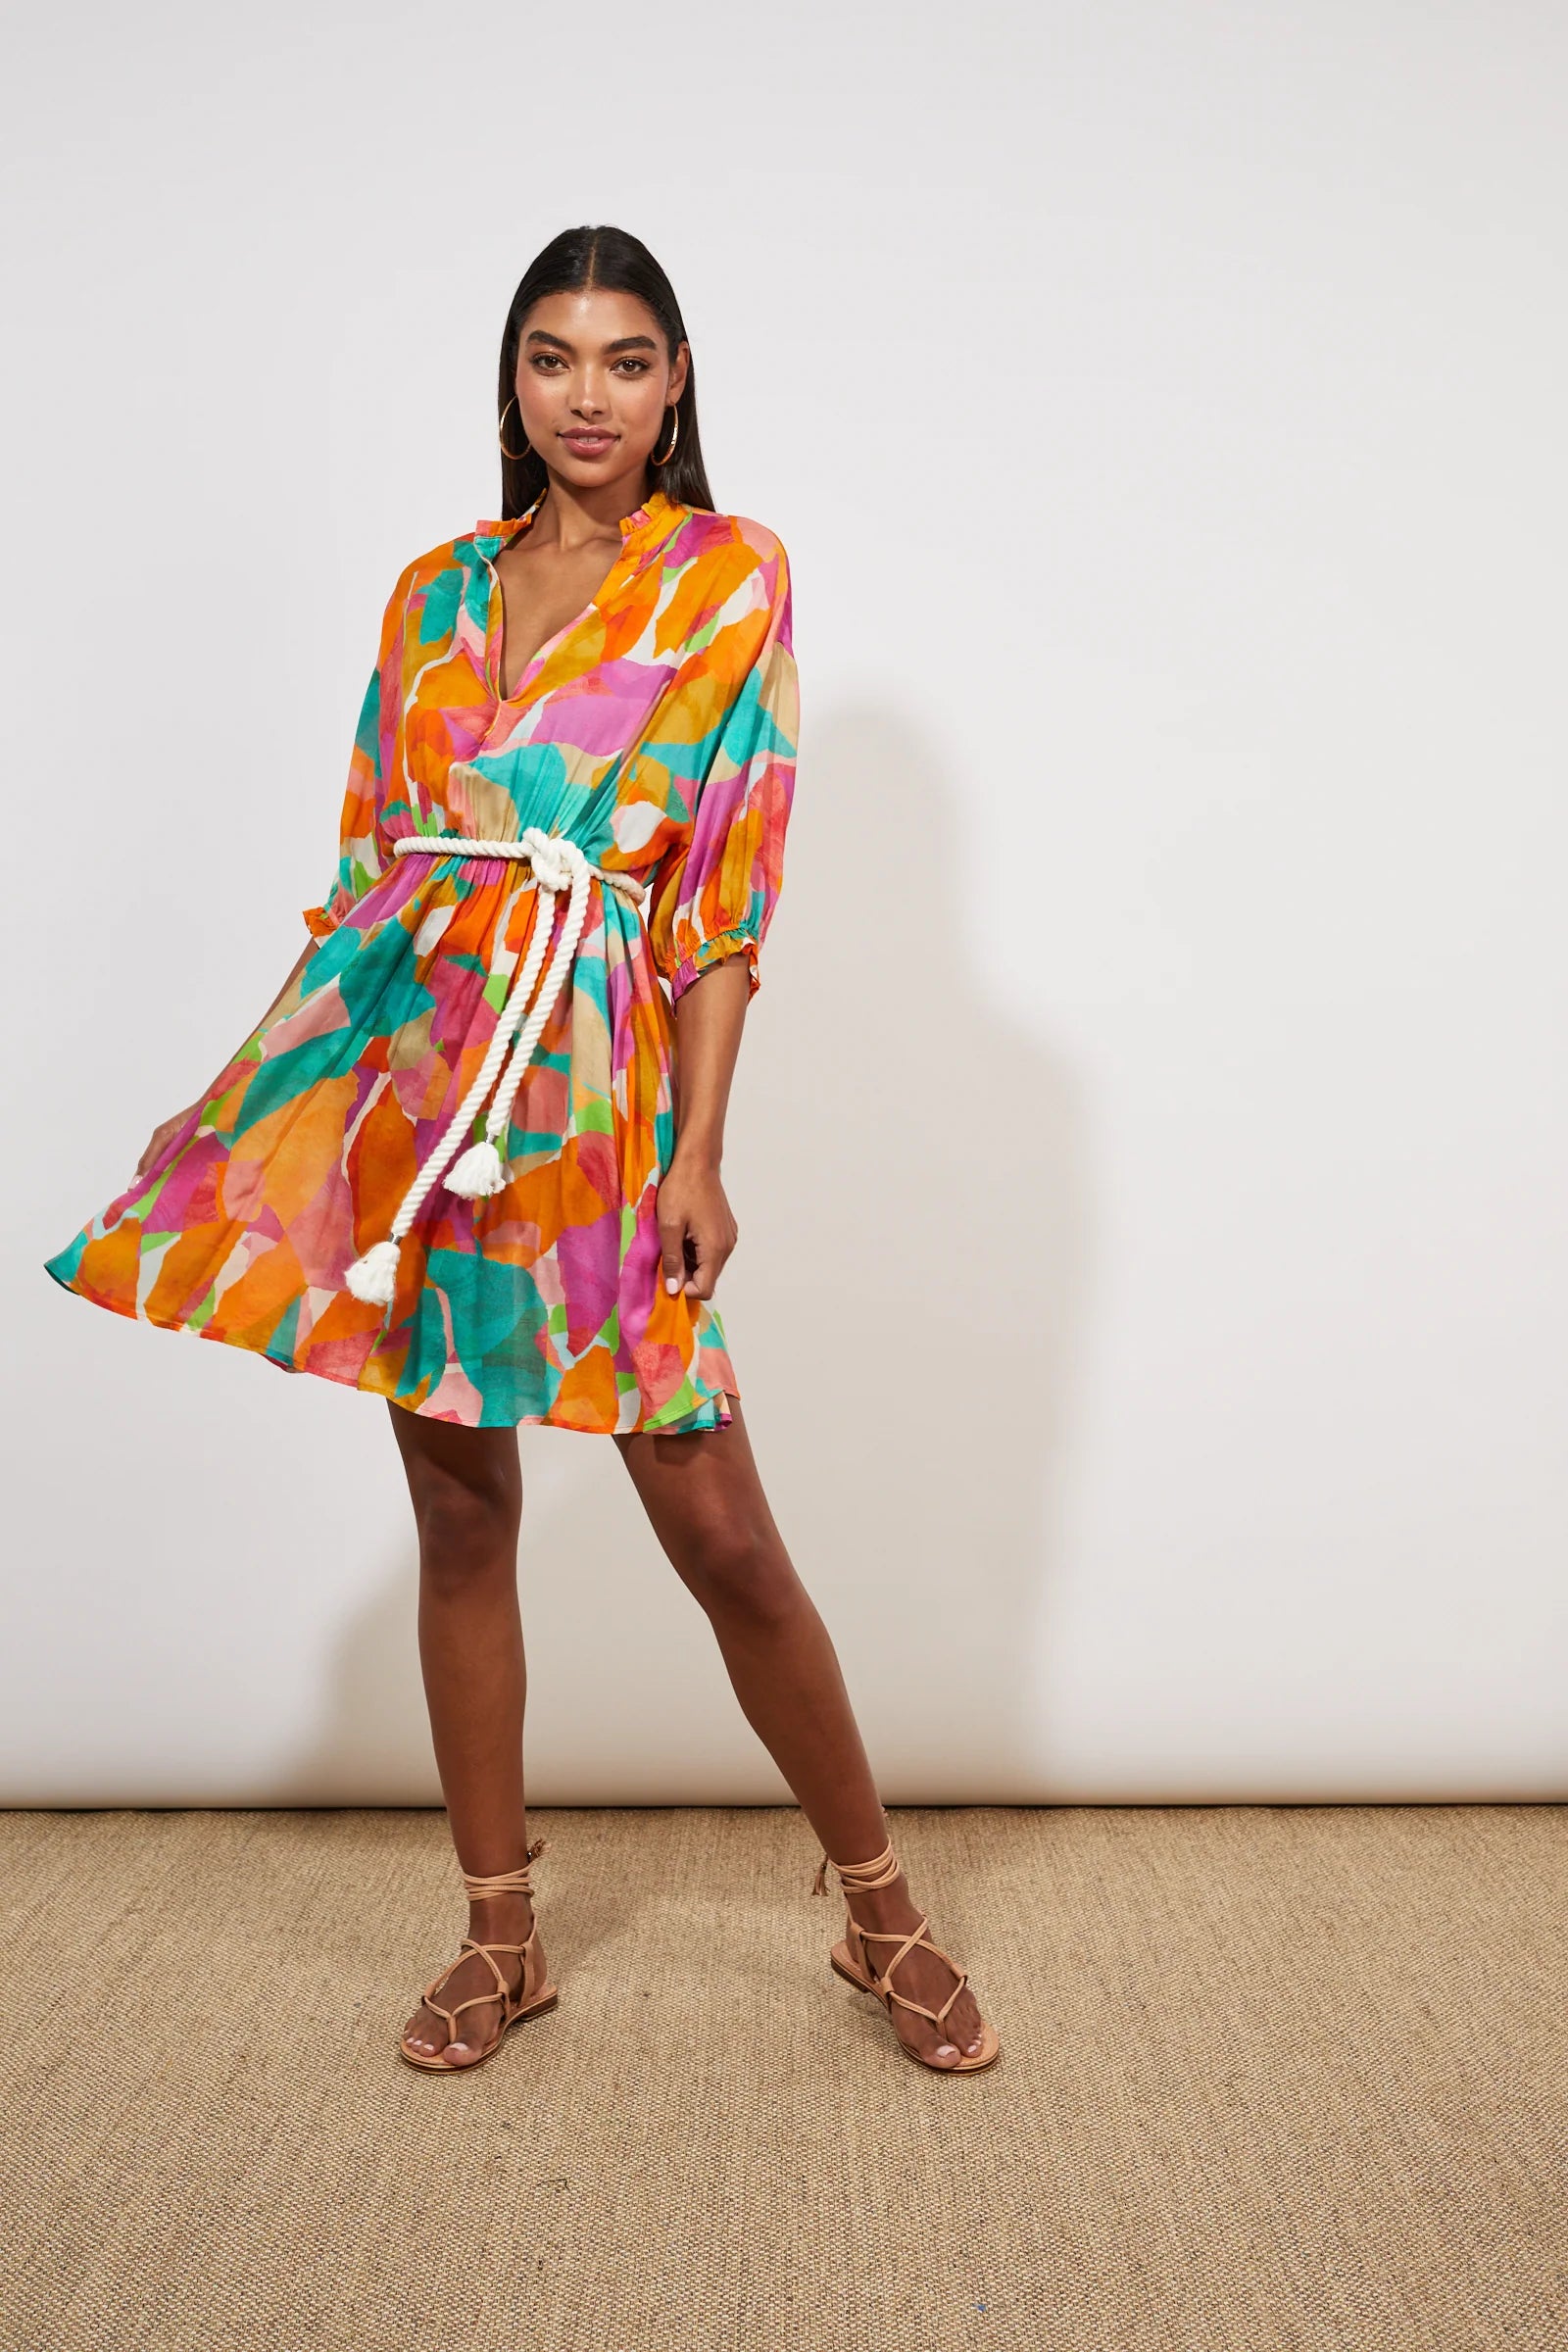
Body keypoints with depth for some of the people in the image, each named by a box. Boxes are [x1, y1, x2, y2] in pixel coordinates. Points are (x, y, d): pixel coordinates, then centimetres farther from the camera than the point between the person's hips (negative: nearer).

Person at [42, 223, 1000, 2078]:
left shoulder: (728, 576, 4)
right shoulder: (435, 589, 16)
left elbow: (727, 889, -3)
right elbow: (370, 848, 16)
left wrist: (699, 1152, -9)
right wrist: (318, 1068, 10)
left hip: (589, 1073, -4)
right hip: (399, 1058, 4)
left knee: (719, 1532, -2)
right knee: (458, 1513, 9)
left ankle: (880, 1910, 20)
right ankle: (500, 1937, 25)